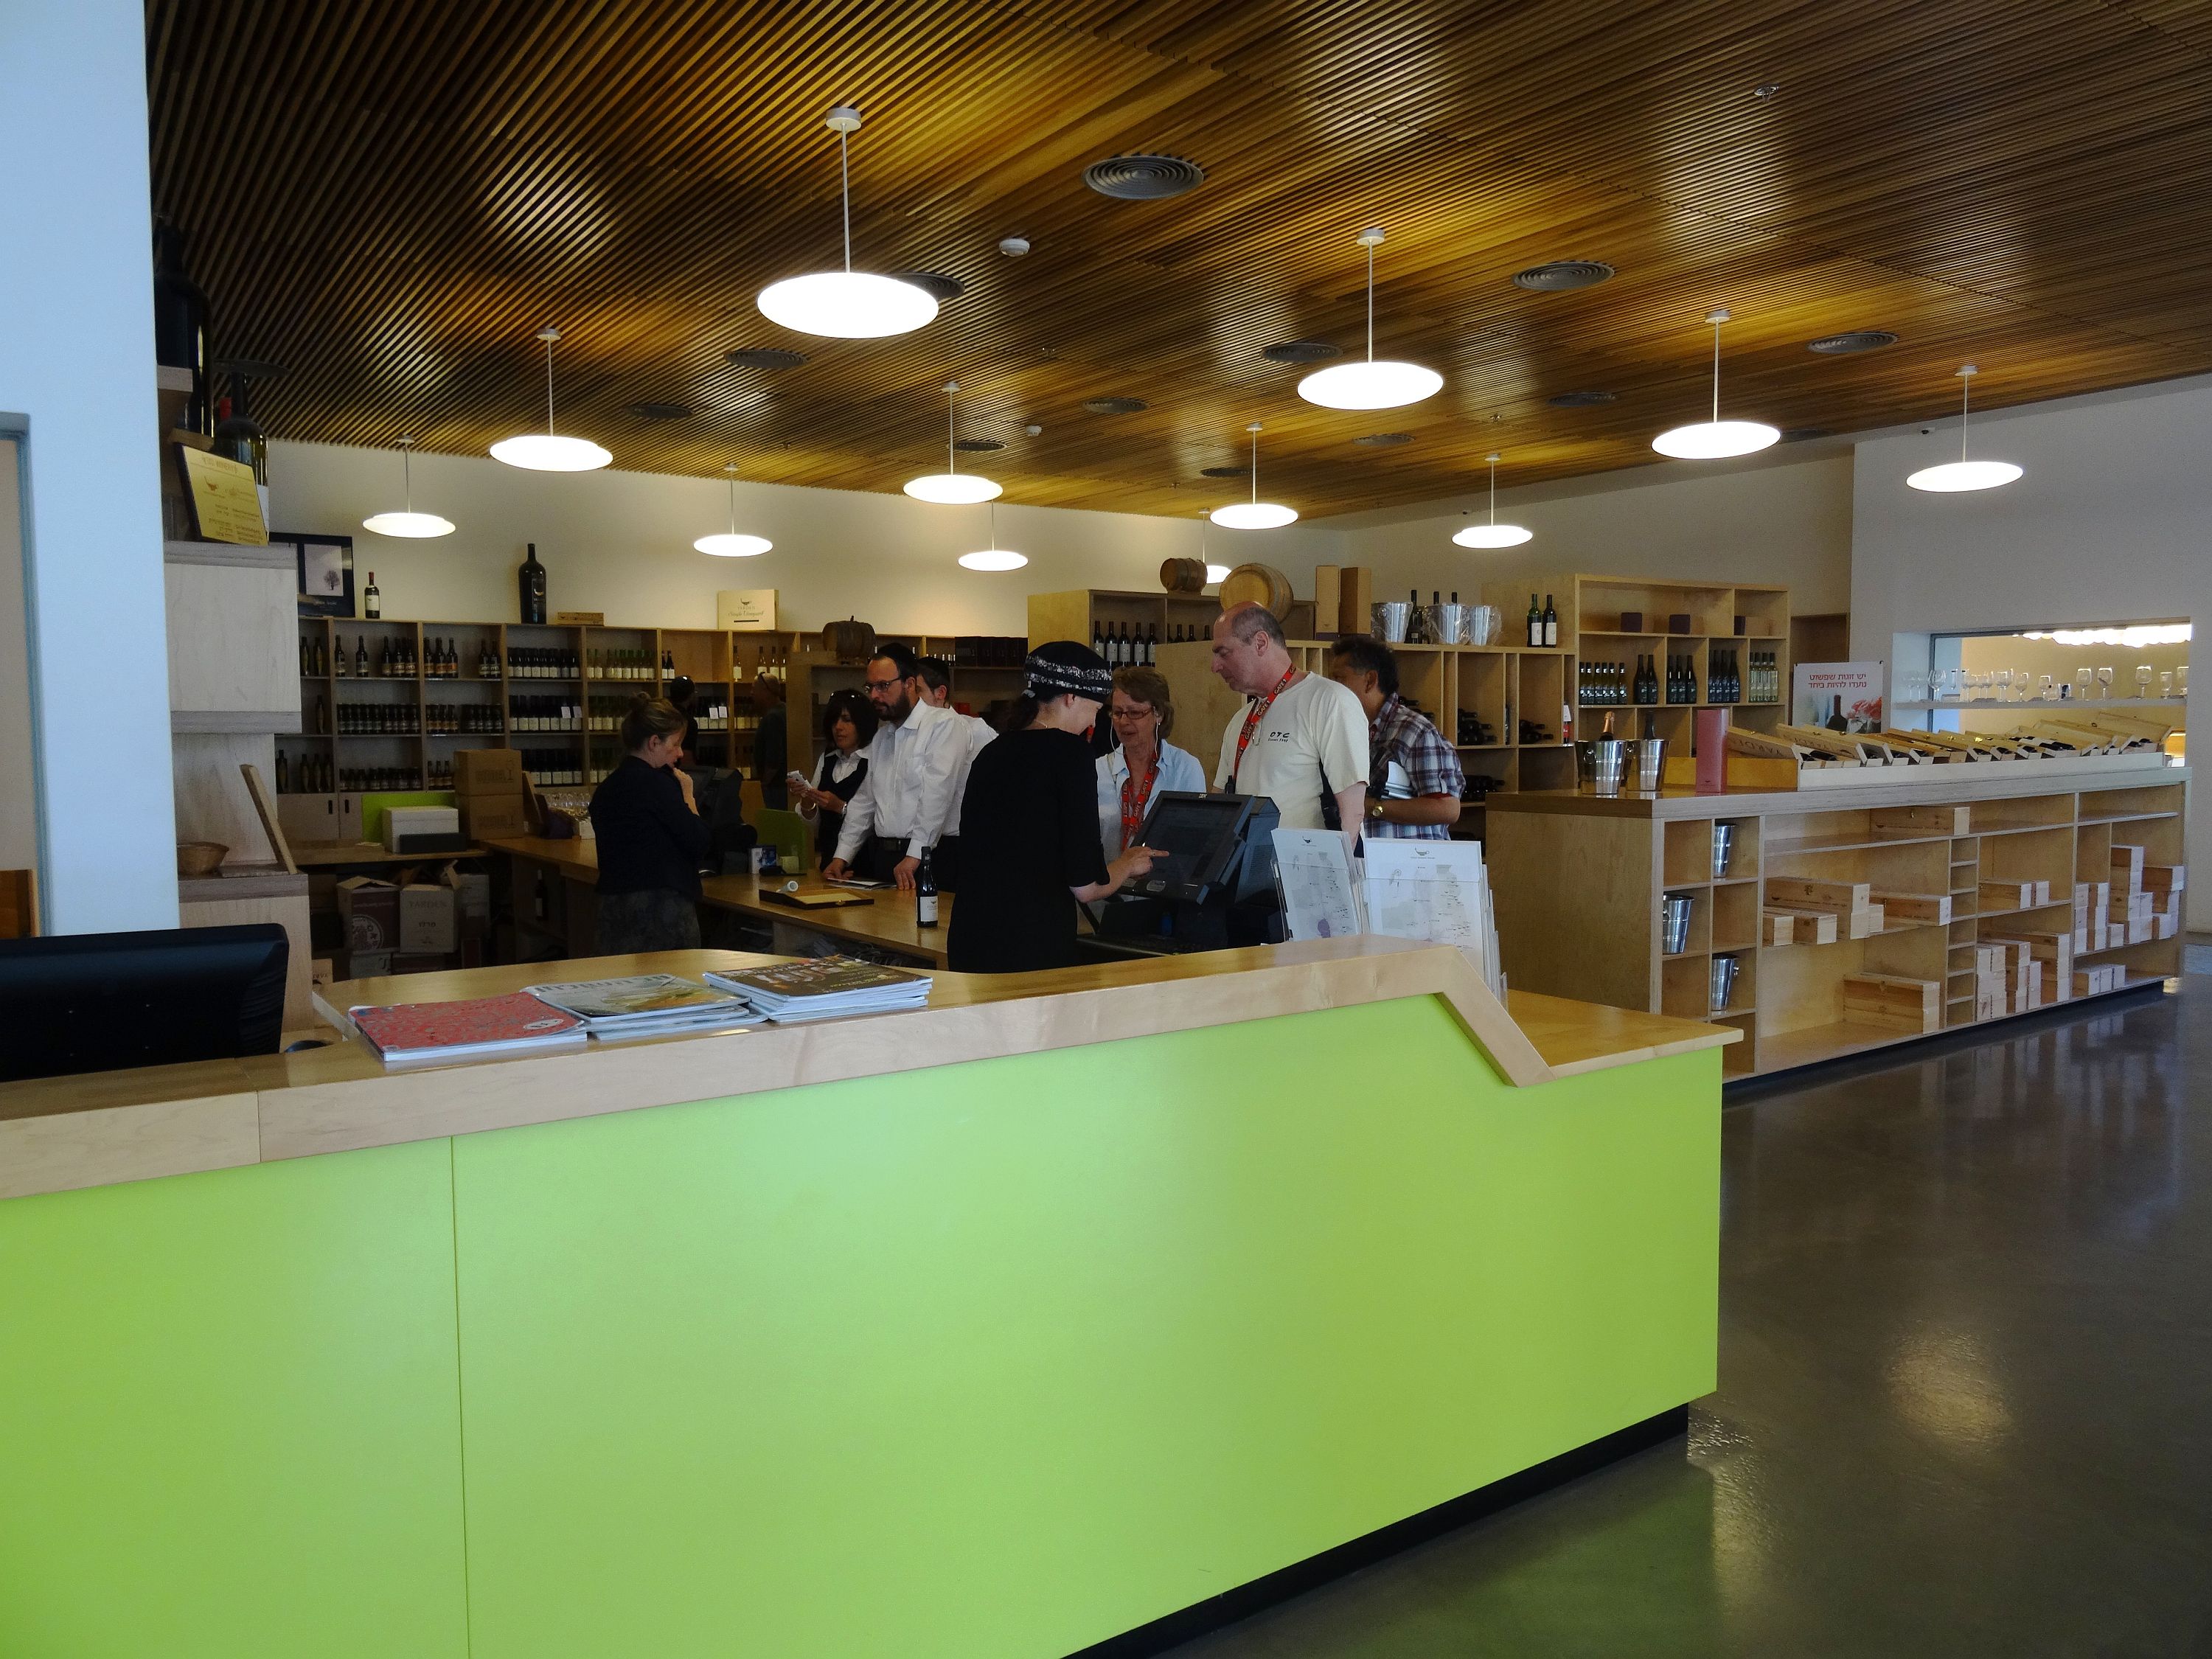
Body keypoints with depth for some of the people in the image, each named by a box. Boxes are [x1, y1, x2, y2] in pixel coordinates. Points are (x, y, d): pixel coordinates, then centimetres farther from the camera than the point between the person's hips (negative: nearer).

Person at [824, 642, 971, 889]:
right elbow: (864, 799, 23)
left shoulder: (944, 725, -6)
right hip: (882, 855, 6)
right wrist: (842, 857, 15)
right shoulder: (882, 735, 20)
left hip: (927, 857, -6)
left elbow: (936, 795, -16)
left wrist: (914, 856, -21)